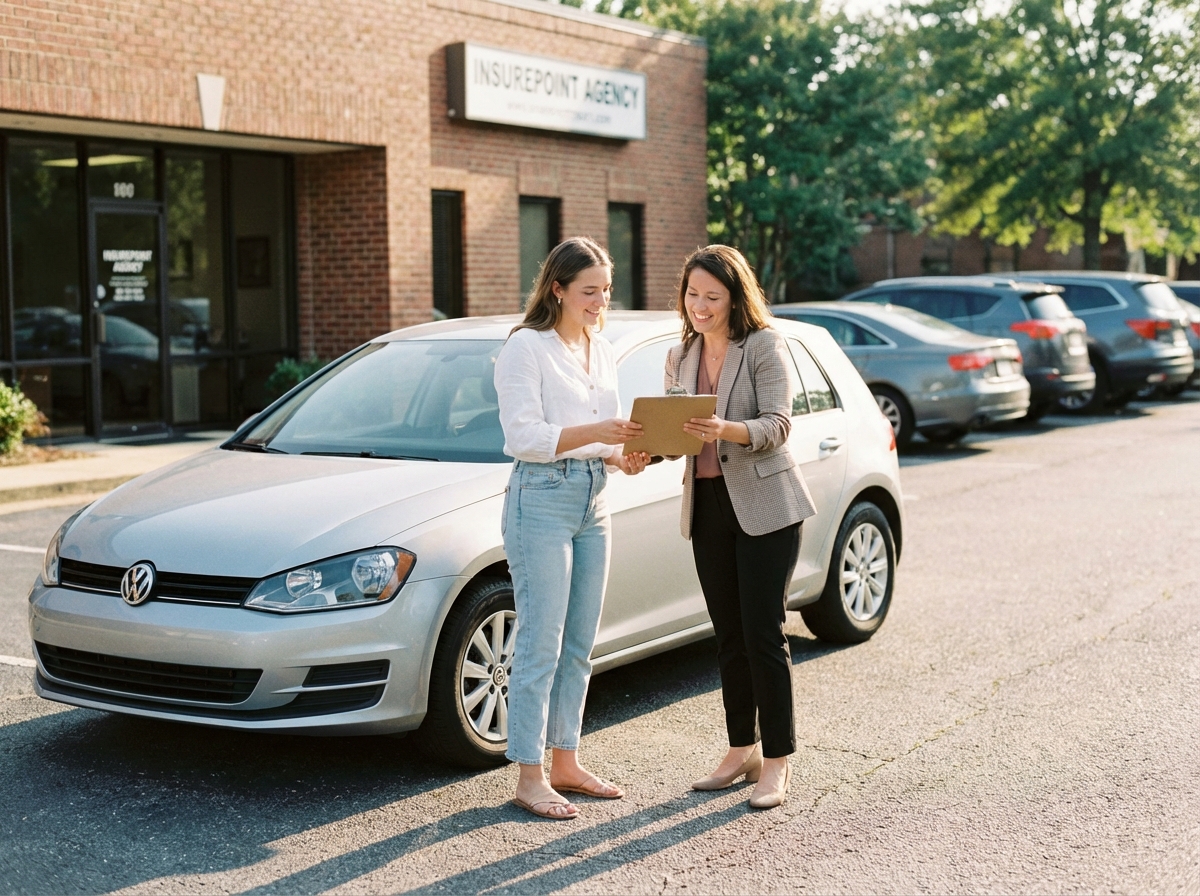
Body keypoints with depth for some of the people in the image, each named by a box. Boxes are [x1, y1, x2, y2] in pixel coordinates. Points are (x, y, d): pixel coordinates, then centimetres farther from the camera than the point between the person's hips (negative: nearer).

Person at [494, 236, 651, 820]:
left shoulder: (602, 351, 15)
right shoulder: (526, 347, -8)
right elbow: (523, 436, -17)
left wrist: (624, 457, -3)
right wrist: (595, 432, -27)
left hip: (593, 501, 8)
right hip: (541, 498, -8)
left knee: (579, 646, 11)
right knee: (540, 646, -5)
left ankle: (565, 764, 21)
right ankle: (530, 778, 1)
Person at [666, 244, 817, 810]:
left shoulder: (764, 346, -8)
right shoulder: (680, 358, 11)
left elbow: (775, 427, -17)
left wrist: (723, 430, -35)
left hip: (765, 507, -6)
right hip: (707, 506, 6)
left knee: (763, 635, -5)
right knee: (729, 637, 11)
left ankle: (777, 761, 4)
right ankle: (741, 752, 22)